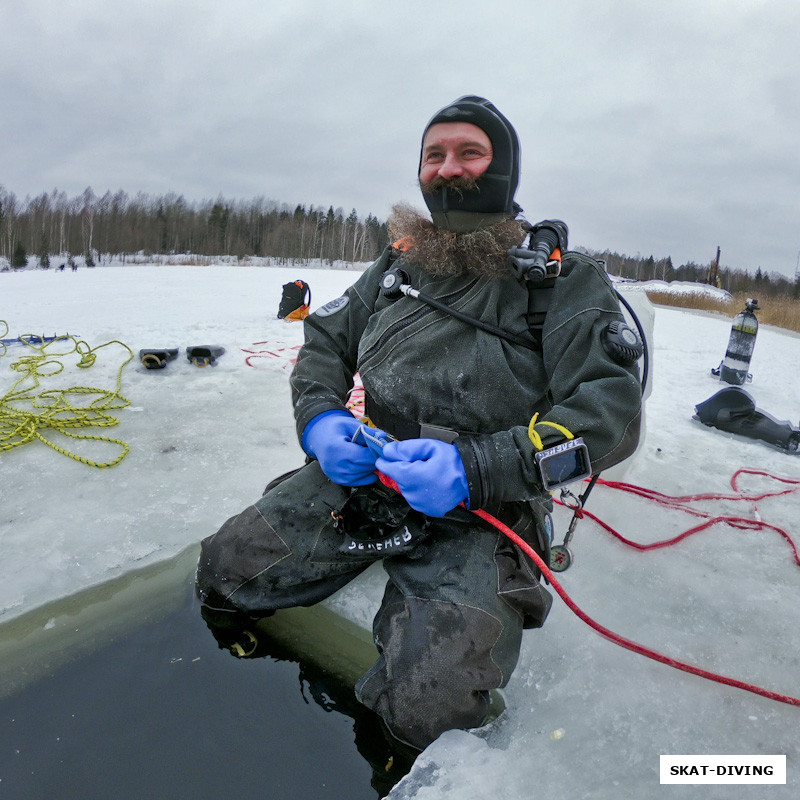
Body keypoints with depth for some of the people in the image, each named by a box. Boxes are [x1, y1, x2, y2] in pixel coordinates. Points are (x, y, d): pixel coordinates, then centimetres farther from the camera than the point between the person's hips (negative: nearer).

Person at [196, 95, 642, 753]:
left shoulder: (564, 278, -2)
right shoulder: (398, 265, 14)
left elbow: (612, 410, -12)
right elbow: (324, 344, 18)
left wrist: (476, 468, -25)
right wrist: (320, 418, -5)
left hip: (478, 512, -4)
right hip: (358, 472, 5)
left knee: (429, 710, -19)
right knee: (223, 574, -4)